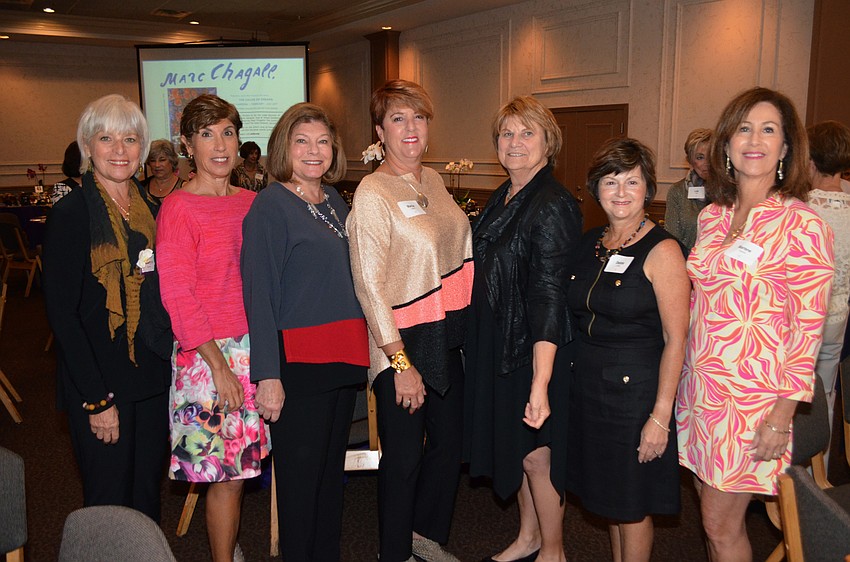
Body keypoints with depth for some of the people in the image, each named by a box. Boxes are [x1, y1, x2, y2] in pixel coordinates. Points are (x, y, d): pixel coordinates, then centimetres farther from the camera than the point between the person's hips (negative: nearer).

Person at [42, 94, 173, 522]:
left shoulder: (151, 209, 8)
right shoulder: (71, 213, -11)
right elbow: (62, 313, -14)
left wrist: (169, 361, 6)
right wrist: (96, 400, -16)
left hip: (154, 379, 6)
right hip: (101, 384, -6)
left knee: (148, 495, 16)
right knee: (110, 503, 6)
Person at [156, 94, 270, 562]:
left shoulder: (250, 202, 8)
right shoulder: (178, 208, -9)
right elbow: (177, 296, -12)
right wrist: (219, 365, -14)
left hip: (253, 349, 6)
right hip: (208, 355, -5)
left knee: (241, 466, 14)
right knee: (226, 475, 2)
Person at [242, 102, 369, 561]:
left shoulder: (334, 201, 11)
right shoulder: (270, 206, -10)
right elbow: (258, 294, -14)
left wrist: (356, 350, 13)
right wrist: (268, 375, -19)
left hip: (343, 358, 7)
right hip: (298, 363, -7)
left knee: (332, 469, 17)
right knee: (300, 476, 3)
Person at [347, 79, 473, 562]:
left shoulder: (433, 181, 8)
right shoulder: (372, 194, -14)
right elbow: (369, 285, -16)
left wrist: (465, 330, 12)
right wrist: (400, 361, -18)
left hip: (448, 339, 7)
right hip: (403, 342, -7)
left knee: (450, 443, 17)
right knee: (404, 455, 7)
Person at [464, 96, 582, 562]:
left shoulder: (552, 206, -19)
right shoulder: (501, 199, 8)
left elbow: (549, 297, -25)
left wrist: (540, 384, -29)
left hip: (534, 348, -8)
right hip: (496, 344, 8)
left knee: (536, 454, 6)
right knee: (513, 448, 20)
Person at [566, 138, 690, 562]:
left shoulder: (662, 251, -14)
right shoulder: (590, 244, 6)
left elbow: (675, 340, -16)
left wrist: (660, 415, -19)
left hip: (635, 389, -6)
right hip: (588, 386, 6)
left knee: (632, 504, 8)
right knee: (609, 496, 19)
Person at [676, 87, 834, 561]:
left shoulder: (802, 225, -11)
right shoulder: (712, 217, 7)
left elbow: (807, 329, -11)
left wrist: (782, 416, -14)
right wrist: (684, 374, 11)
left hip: (753, 393, -5)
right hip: (700, 381, 6)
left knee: (721, 523, 4)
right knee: (715, 515, 16)